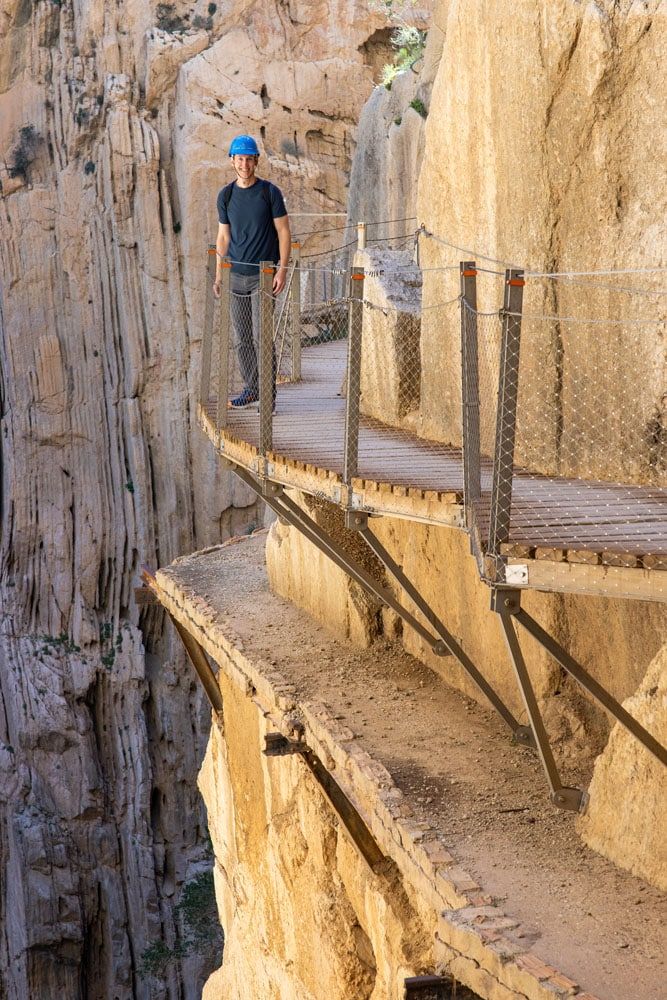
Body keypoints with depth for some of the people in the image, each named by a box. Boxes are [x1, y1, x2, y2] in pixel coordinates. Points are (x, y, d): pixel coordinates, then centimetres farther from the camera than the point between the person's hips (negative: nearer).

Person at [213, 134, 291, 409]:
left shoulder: (270, 192, -4)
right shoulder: (225, 195, 7)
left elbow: (284, 233, -3)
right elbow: (223, 237, 13)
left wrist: (282, 271, -12)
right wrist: (218, 275, 9)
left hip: (263, 275, -4)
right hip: (236, 276, 4)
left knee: (261, 337, -9)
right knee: (241, 338, 8)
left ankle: (269, 395, -2)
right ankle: (251, 388, 20)